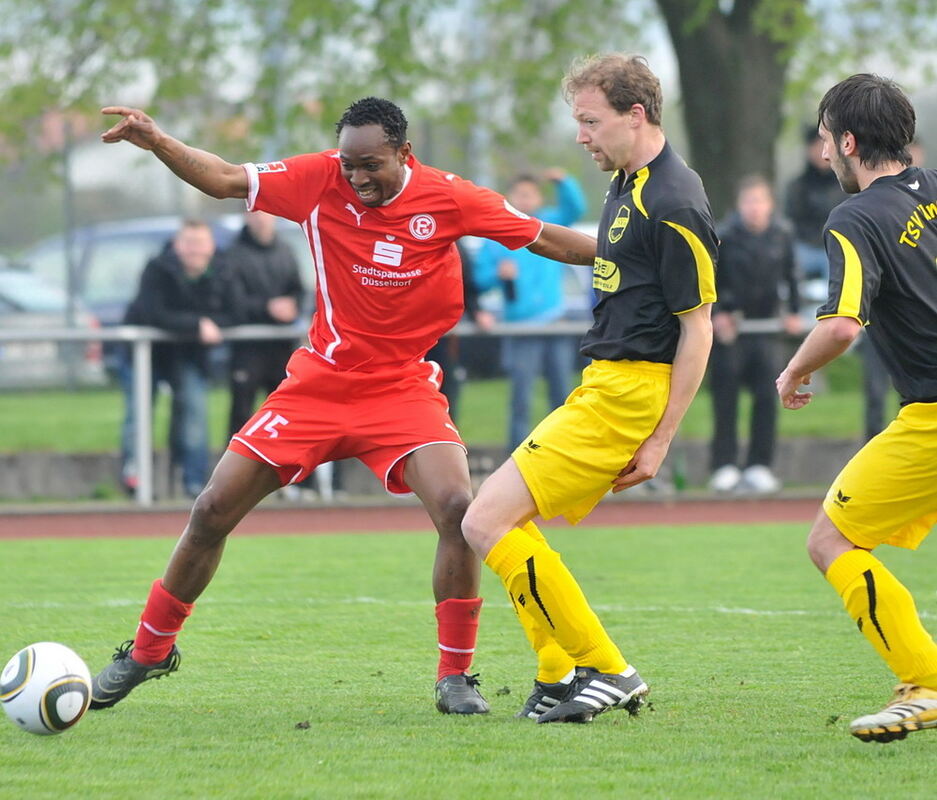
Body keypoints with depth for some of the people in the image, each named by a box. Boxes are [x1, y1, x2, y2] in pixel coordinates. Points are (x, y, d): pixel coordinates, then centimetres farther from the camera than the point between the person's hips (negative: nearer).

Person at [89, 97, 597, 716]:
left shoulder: (449, 199, -11)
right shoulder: (322, 179, -9)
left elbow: (547, 239, -2)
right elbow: (226, 180, -4)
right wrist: (156, 142, -18)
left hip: (404, 388, -2)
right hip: (320, 381, 2)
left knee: (458, 510, -24)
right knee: (212, 512, 0)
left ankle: (455, 676, -8)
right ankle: (149, 650, 20)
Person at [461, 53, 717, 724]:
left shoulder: (674, 205, -17)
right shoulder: (628, 184, 12)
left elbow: (698, 328, -16)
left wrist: (661, 441, -16)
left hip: (629, 392, -10)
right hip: (601, 385, 10)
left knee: (488, 522, -12)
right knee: (508, 520, 12)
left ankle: (606, 671, -9)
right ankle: (562, 679, 13)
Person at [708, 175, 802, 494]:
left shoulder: (781, 237, 3)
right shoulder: (724, 238, -8)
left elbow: (790, 276, 14)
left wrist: (793, 312, 5)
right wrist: (715, 313, -11)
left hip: (765, 325, 3)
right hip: (729, 325, -3)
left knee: (767, 397, -3)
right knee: (725, 400, -2)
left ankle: (759, 467, 2)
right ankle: (725, 467, 3)